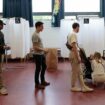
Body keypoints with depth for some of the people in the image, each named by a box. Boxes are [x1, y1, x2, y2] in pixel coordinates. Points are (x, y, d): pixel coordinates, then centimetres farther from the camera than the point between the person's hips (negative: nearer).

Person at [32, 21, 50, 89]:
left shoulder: (38, 34, 12)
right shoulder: (35, 35, -19)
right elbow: (35, 47, -23)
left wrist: (44, 51, 15)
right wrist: (43, 50, -20)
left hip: (42, 54, 10)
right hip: (38, 55, -10)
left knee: (44, 67, 17)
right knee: (38, 69, -1)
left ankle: (42, 81, 29)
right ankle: (37, 84, 11)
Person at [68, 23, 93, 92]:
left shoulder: (72, 34, 17)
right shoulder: (74, 34, -16)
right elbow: (74, 47, -22)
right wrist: (78, 57, -22)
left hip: (75, 54, 11)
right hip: (74, 55, -11)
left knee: (79, 72, 10)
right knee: (75, 72, -1)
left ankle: (83, 87, 13)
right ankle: (73, 87, 10)